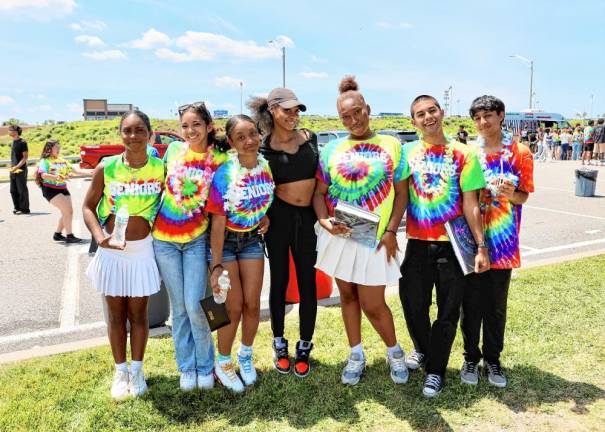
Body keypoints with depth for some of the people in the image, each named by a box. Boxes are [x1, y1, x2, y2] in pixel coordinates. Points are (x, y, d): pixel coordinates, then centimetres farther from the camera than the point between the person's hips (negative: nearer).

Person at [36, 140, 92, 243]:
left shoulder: (62, 161, 16)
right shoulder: (44, 161, -4)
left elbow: (75, 170, 8)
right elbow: (43, 175, -19)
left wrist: (88, 172, -5)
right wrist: (56, 177, -34)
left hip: (63, 189, 7)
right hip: (51, 189, -7)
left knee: (69, 212, 4)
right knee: (67, 211, -16)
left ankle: (58, 234, 20)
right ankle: (69, 236, -11)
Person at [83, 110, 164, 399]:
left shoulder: (161, 168, -7)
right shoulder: (106, 168, -7)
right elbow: (88, 207, -1)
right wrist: (99, 236, -13)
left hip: (143, 249, 0)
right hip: (111, 250, 1)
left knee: (138, 314, 11)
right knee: (116, 314, 13)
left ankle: (137, 370, 30)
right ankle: (120, 371, 31)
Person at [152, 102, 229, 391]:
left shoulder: (220, 159, -6)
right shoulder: (173, 150, -1)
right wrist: (151, 218, 11)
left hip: (196, 239, -2)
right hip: (164, 239, 2)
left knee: (195, 306, -5)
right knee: (178, 307, 10)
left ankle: (205, 366, 18)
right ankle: (186, 367, 25)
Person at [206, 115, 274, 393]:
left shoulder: (267, 167, -6)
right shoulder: (223, 175, -20)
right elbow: (218, 222, -19)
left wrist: (266, 217, -5)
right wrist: (216, 266, -20)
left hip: (252, 240, 4)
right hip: (225, 241, -4)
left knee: (252, 304, 6)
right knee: (233, 307, -1)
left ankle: (246, 356, 31)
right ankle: (223, 364, 22)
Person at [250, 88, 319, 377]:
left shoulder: (310, 138, 4)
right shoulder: (264, 148, -4)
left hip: (307, 218, 2)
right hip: (279, 217, -2)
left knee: (308, 283, 6)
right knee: (280, 281, 9)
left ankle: (304, 348, 21)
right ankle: (279, 344, 27)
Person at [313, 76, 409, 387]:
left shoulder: (391, 145, 1)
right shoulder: (332, 149, 6)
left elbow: (401, 192, 1)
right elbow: (319, 192, 6)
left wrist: (391, 231, -8)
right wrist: (324, 221, -12)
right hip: (338, 236, 3)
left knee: (373, 305, 1)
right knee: (347, 294, 14)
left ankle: (394, 351, 29)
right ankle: (356, 355, 32)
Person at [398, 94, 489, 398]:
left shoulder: (463, 154, -4)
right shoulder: (408, 154, 4)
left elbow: (470, 204, -5)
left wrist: (481, 246, -9)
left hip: (452, 243, -2)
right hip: (417, 242, 3)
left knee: (448, 311, 6)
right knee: (413, 304, 12)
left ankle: (435, 369, 23)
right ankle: (422, 349, 40)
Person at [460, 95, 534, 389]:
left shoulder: (520, 153, 1)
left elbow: (523, 197, 3)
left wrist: (511, 194, -19)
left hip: (503, 241, 0)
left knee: (497, 305, 10)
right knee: (472, 303, 8)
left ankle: (492, 358, 26)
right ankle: (471, 357, 24)